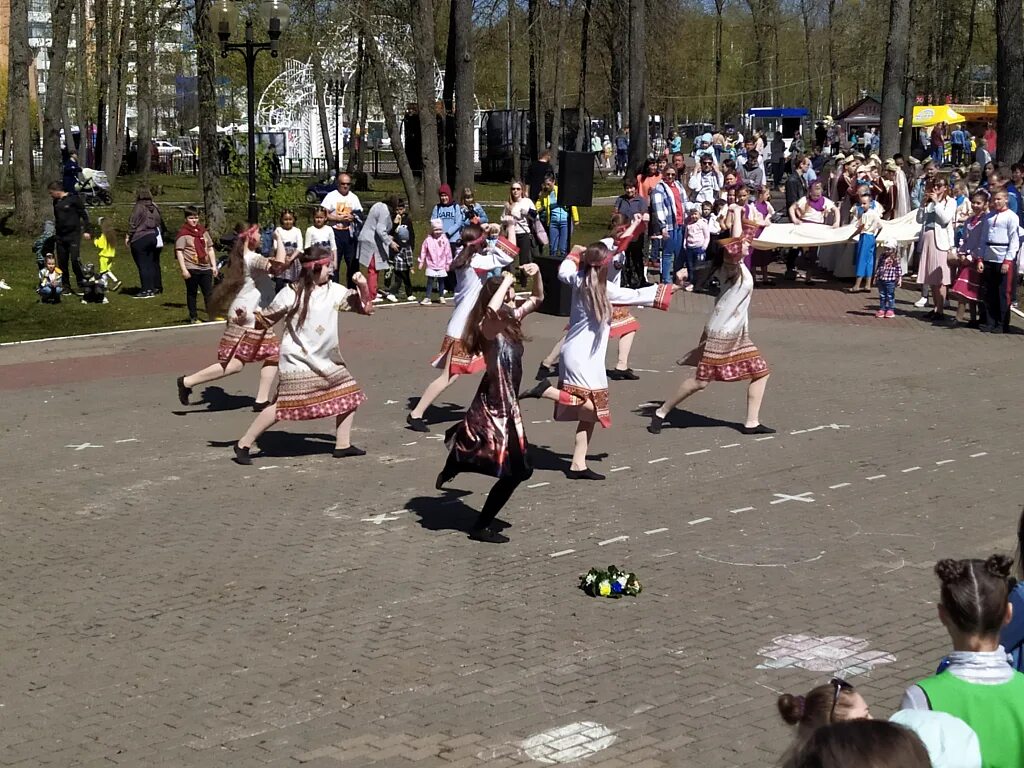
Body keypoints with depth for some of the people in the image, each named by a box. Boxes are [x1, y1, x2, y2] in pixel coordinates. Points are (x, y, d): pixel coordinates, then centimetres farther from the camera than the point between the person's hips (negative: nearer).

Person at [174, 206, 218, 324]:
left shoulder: (203, 231, 12)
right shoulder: (183, 234, -6)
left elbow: (210, 249, 18)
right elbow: (179, 252, -10)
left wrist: (214, 266, 12)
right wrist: (183, 269, -16)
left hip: (205, 268, 5)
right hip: (191, 269, -5)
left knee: (209, 293, 3)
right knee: (192, 293, 5)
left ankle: (212, 316, 6)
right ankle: (193, 317, 12)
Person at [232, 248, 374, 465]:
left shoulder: (335, 291, 4)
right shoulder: (292, 294, -11)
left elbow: (365, 308, 9)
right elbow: (266, 319, -5)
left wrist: (363, 287, -8)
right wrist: (245, 319, -23)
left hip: (327, 360, 7)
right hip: (298, 360, -7)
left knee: (350, 395, 8)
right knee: (283, 405, -10)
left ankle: (343, 445, 21)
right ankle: (243, 444, 1)